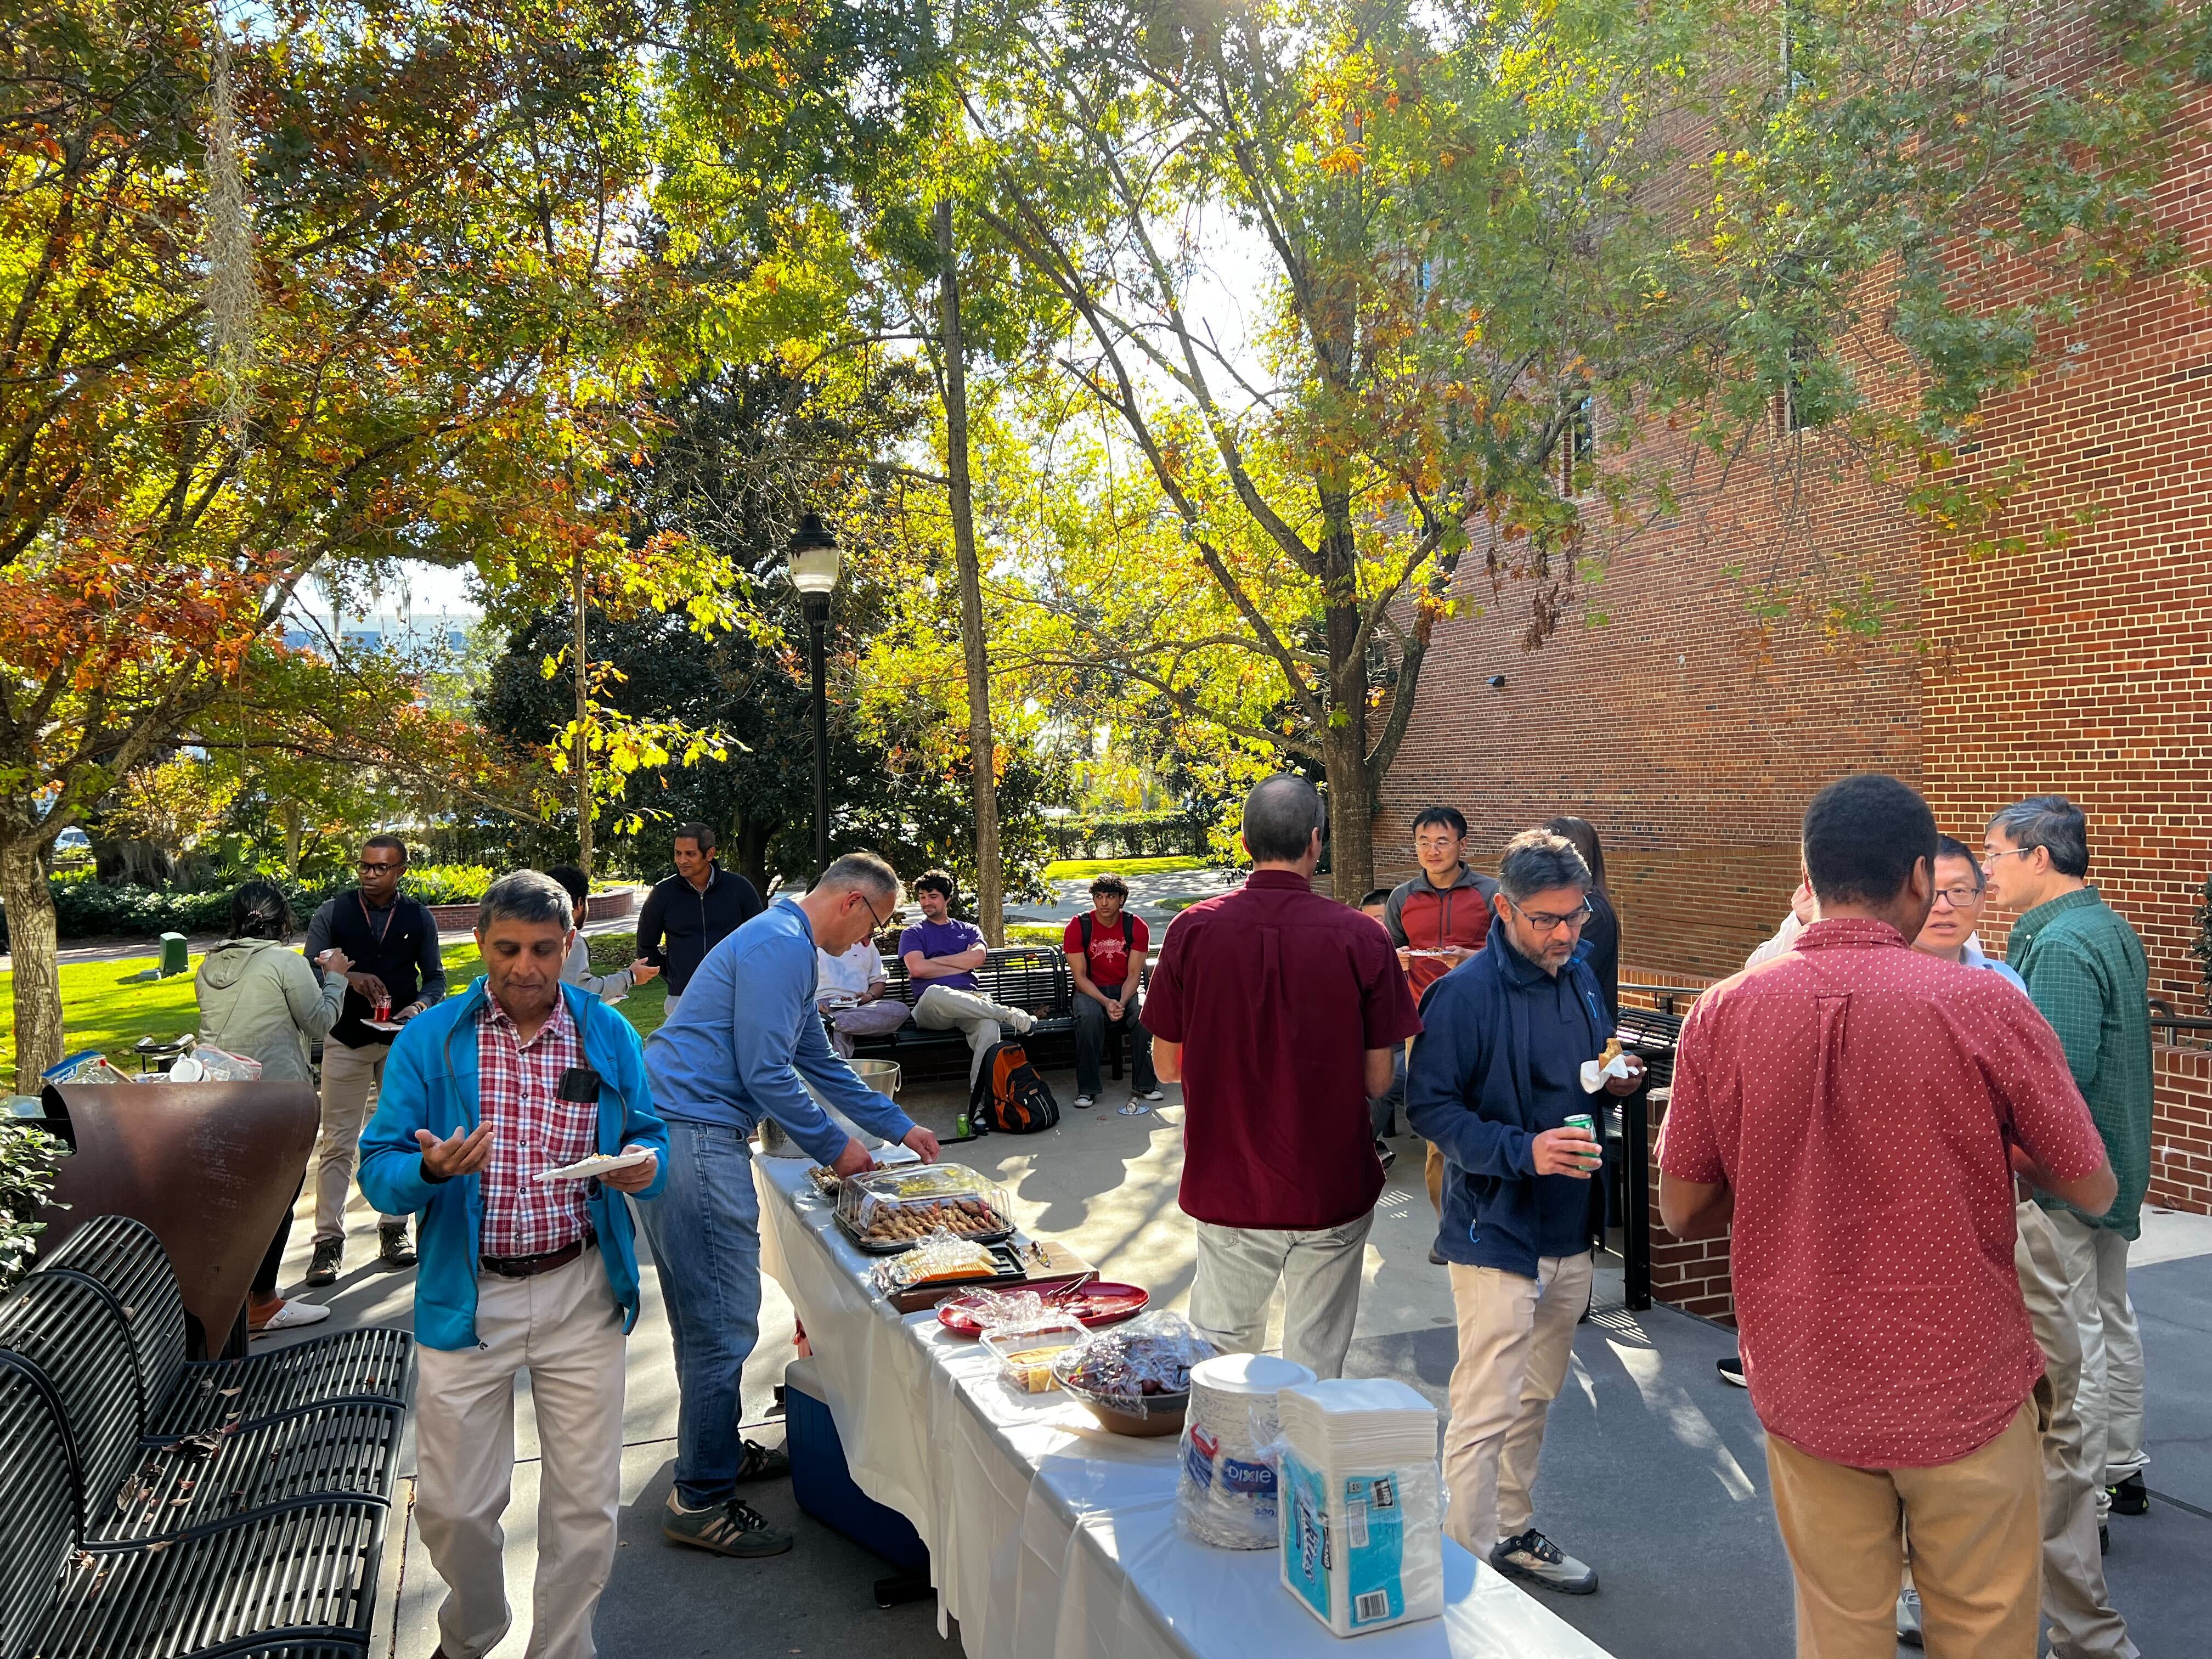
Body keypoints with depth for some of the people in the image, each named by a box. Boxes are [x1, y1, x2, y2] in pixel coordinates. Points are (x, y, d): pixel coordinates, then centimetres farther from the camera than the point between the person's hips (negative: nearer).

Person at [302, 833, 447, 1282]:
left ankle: (393, 1230, 20)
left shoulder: (419, 918, 4)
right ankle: (329, 1241, 6)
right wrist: (349, 977, -22)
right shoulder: (332, 914, 0)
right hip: (346, 1042, -1)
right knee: (337, 1143, -1)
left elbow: (435, 976, 8)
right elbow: (309, 972, -3)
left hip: (402, 1042, 2)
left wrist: (420, 1006, -12)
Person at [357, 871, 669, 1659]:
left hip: (582, 1297, 1)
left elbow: (649, 1136, 7)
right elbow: (377, 1171, -4)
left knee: (585, 1504, 8)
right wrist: (431, 1171, -26)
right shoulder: (428, 1040, -3)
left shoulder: (608, 1035, 1)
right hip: (465, 1298, 0)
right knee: (453, 1505, 11)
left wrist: (645, 1164, -16)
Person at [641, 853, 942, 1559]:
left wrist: (900, 1127, 28)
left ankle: (717, 1451, 32)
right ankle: (701, 1501, 5)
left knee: (713, 1314, 19)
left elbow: (820, 1062, 27)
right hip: (693, 1136, -11)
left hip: (694, 1136, 11)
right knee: (724, 1322, -5)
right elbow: (766, 1073, -19)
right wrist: (835, 1146, -7)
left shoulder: (789, 948, 20)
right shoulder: (780, 946, -15)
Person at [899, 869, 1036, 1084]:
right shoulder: (913, 934, 21)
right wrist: (963, 965, 4)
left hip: (969, 1000, 2)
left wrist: (934, 961, 4)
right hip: (930, 1007, -2)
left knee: (989, 1025, -37)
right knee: (935, 992, -42)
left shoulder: (968, 930, 27)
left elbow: (978, 957, 3)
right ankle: (1009, 1014, -30)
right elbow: (917, 969, -1)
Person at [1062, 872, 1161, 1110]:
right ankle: (1086, 1089, -24)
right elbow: (1080, 976, -11)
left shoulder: (1136, 927, -6)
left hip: (1126, 989, 1)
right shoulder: (1077, 927, -10)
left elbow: (1134, 974, -6)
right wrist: (1106, 1002, -26)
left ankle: (1144, 1084, -18)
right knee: (1089, 1016, -35)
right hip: (1090, 991, -1)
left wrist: (1122, 1003, -25)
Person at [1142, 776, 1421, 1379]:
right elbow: (1378, 1079, -6)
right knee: (1316, 1362, 14)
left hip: (1227, 1187, 1)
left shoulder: (1193, 930, -10)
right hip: (1330, 1188, -1)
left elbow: (1166, 1064, 0)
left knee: (1220, 1350, 20)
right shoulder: (1362, 939, -13)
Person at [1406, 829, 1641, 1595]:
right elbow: (1429, 1104, -19)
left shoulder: (1579, 973, 6)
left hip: (1569, 1228, 8)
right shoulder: (1465, 994, -18)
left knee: (1535, 1400, 20)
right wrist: (1522, 1151, -29)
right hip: (1496, 1231, -8)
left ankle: (1513, 1531, 37)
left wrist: (1617, 1079, -2)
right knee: (1485, 1411, -2)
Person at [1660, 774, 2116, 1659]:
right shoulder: (1983, 1006, -14)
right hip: (1966, 1389, -1)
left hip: (1805, 1394, 2)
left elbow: (1682, 1211, -2)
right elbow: (2093, 1190, -3)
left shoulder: (1722, 1013, -9)